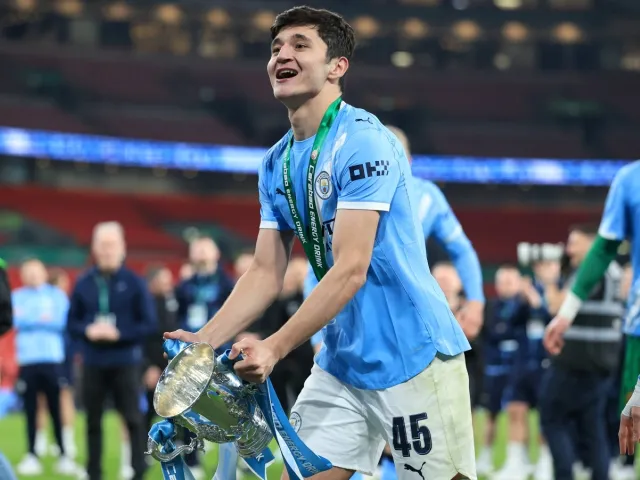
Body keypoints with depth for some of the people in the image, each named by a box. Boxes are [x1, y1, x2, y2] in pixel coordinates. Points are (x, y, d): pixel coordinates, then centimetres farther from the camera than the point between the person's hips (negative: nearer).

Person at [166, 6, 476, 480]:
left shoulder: (363, 141, -16)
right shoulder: (277, 163, 8)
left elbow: (350, 270, -22)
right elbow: (266, 274, 10)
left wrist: (274, 349, -27)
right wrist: (203, 341, -5)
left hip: (414, 359, -7)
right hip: (341, 365, 7)